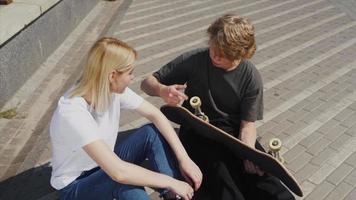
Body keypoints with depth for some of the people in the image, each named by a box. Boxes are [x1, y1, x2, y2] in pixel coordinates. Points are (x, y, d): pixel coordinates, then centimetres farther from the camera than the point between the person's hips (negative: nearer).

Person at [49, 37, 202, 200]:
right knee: (125, 180, -36)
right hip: (75, 186, -7)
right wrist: (171, 182, -31)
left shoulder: (114, 89, -14)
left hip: (105, 164, 7)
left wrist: (184, 158, -17)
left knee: (152, 133, -12)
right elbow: (118, 172, -40)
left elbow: (155, 115, -7)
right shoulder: (72, 113, -35)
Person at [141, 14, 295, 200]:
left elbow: (248, 124, -3)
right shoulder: (194, 60, -9)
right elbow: (147, 83, -3)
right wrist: (162, 90, -27)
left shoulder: (251, 78, -5)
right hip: (197, 135, -2)